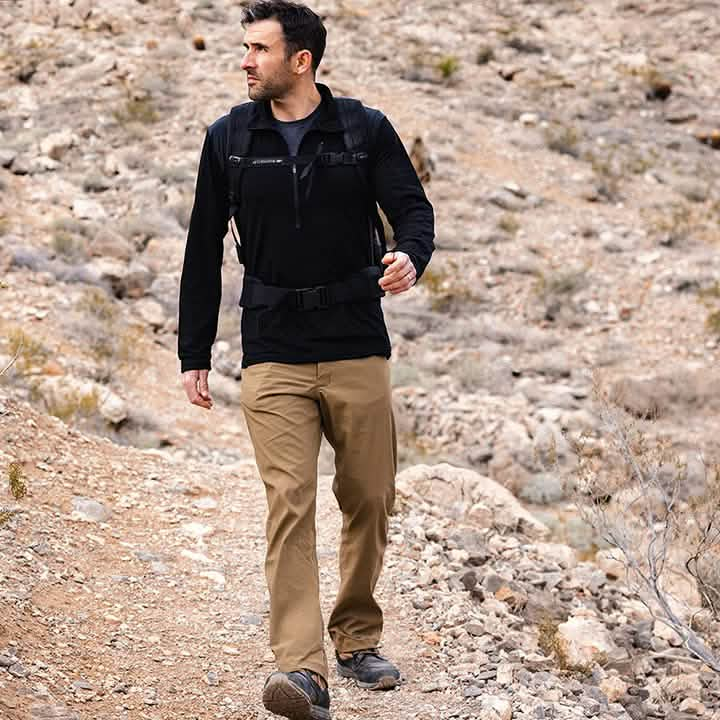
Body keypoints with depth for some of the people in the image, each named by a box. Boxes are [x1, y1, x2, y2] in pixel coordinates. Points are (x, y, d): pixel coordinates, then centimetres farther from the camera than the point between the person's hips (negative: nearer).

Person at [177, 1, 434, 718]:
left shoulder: (365, 130, 3)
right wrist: (193, 355, 9)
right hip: (273, 355, 0)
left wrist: (410, 256, -25)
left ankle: (358, 643, 26)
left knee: (369, 501, 6)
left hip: (358, 350, 1)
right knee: (288, 504, -12)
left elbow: (412, 208, 0)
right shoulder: (229, 138, 6)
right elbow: (204, 251, 11)